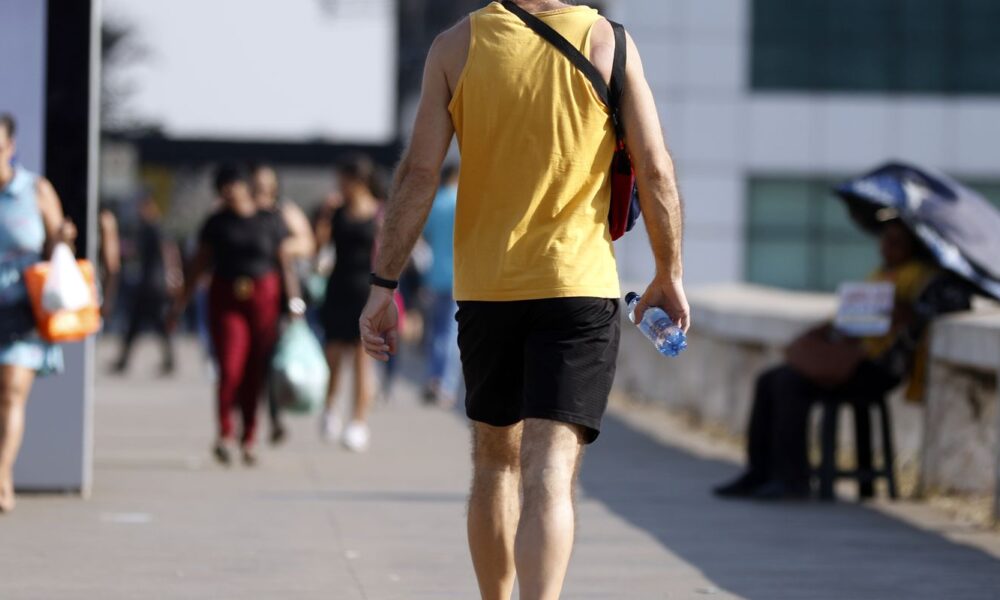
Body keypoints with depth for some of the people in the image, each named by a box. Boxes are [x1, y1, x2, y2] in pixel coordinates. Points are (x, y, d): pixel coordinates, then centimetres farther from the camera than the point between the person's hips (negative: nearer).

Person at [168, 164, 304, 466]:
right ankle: (225, 433, 3)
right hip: (226, 301, 0)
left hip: (263, 297, 0)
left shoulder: (270, 222, 3)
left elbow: (286, 264, 2)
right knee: (229, 368, -12)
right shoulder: (216, 223, 6)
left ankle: (248, 440, 12)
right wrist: (181, 302, 8)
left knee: (256, 372, 1)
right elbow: (199, 264, 10)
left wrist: (294, 301, -7)